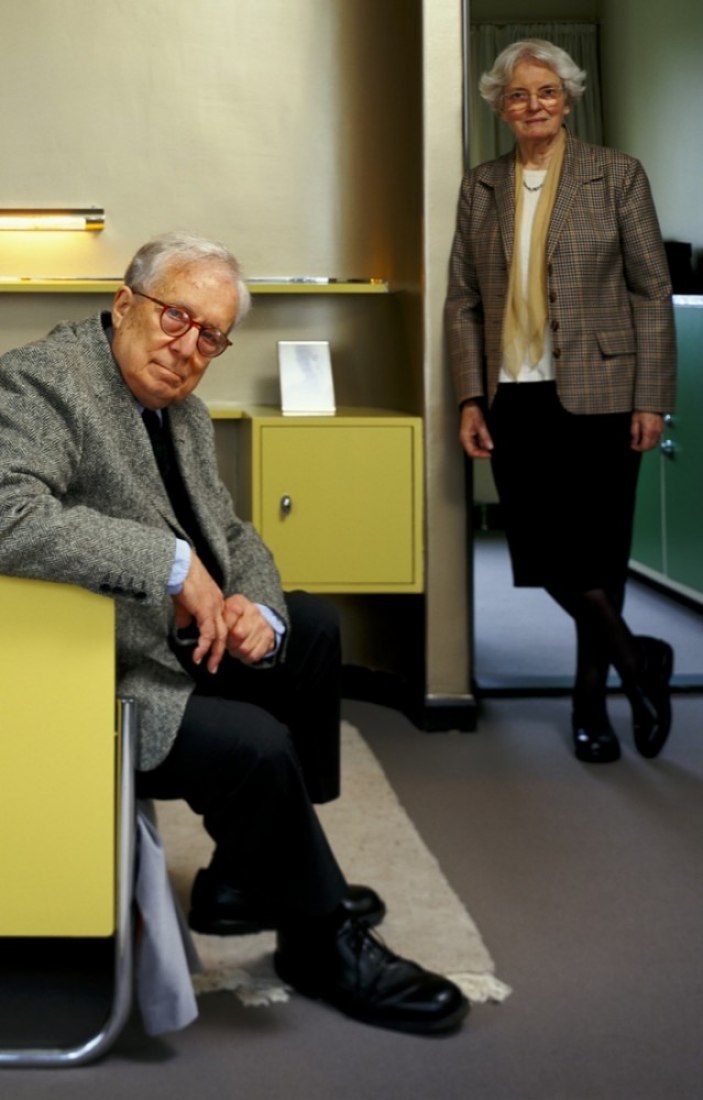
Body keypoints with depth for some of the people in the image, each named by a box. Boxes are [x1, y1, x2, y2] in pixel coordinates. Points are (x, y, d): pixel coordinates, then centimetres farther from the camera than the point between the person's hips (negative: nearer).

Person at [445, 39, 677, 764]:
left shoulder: (616, 176, 1)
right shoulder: (480, 188, 9)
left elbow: (652, 291, -2)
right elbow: (462, 300, 9)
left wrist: (651, 399, -7)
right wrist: (471, 399, 1)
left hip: (597, 396, -3)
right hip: (515, 400, 3)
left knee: (593, 554, 0)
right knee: (544, 554, 1)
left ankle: (591, 705, 18)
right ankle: (636, 660, 23)